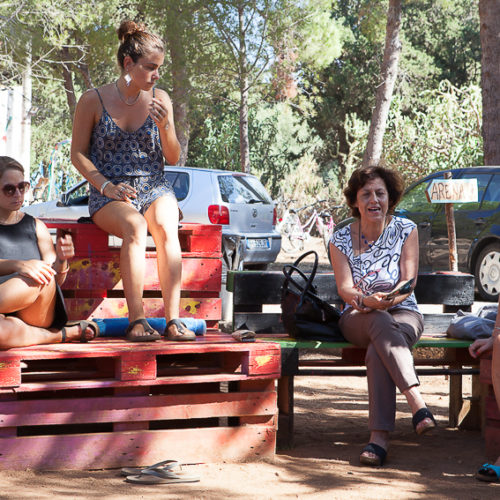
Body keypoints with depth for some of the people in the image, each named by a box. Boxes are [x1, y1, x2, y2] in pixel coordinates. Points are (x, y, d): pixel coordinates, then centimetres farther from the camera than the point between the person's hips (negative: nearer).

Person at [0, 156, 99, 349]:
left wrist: (61, 260, -9)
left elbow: (57, 279, 15)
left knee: (42, 279, -36)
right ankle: (64, 334, -22)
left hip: (36, 312, 2)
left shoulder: (36, 226, 22)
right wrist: (18, 265, -23)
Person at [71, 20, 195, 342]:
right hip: (109, 194, -2)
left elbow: (173, 158, 10)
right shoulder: (93, 101, 0)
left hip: (155, 187, 2)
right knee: (135, 226, -36)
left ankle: (173, 319, -37)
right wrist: (106, 185, -13)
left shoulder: (160, 99, 8)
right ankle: (137, 320, -38)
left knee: (166, 228, -33)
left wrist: (164, 126, -10)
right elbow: (78, 153, 2)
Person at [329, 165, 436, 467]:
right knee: (380, 323, -38)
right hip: (358, 318, 0)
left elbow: (409, 281, -6)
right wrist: (365, 300, -32)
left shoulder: (406, 230, 1)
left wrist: (390, 297, -29)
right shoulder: (341, 239, 2)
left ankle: (379, 437, -42)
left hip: (404, 313, 0)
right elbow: (344, 287, -9)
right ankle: (417, 403, -52)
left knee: (377, 352, -35)